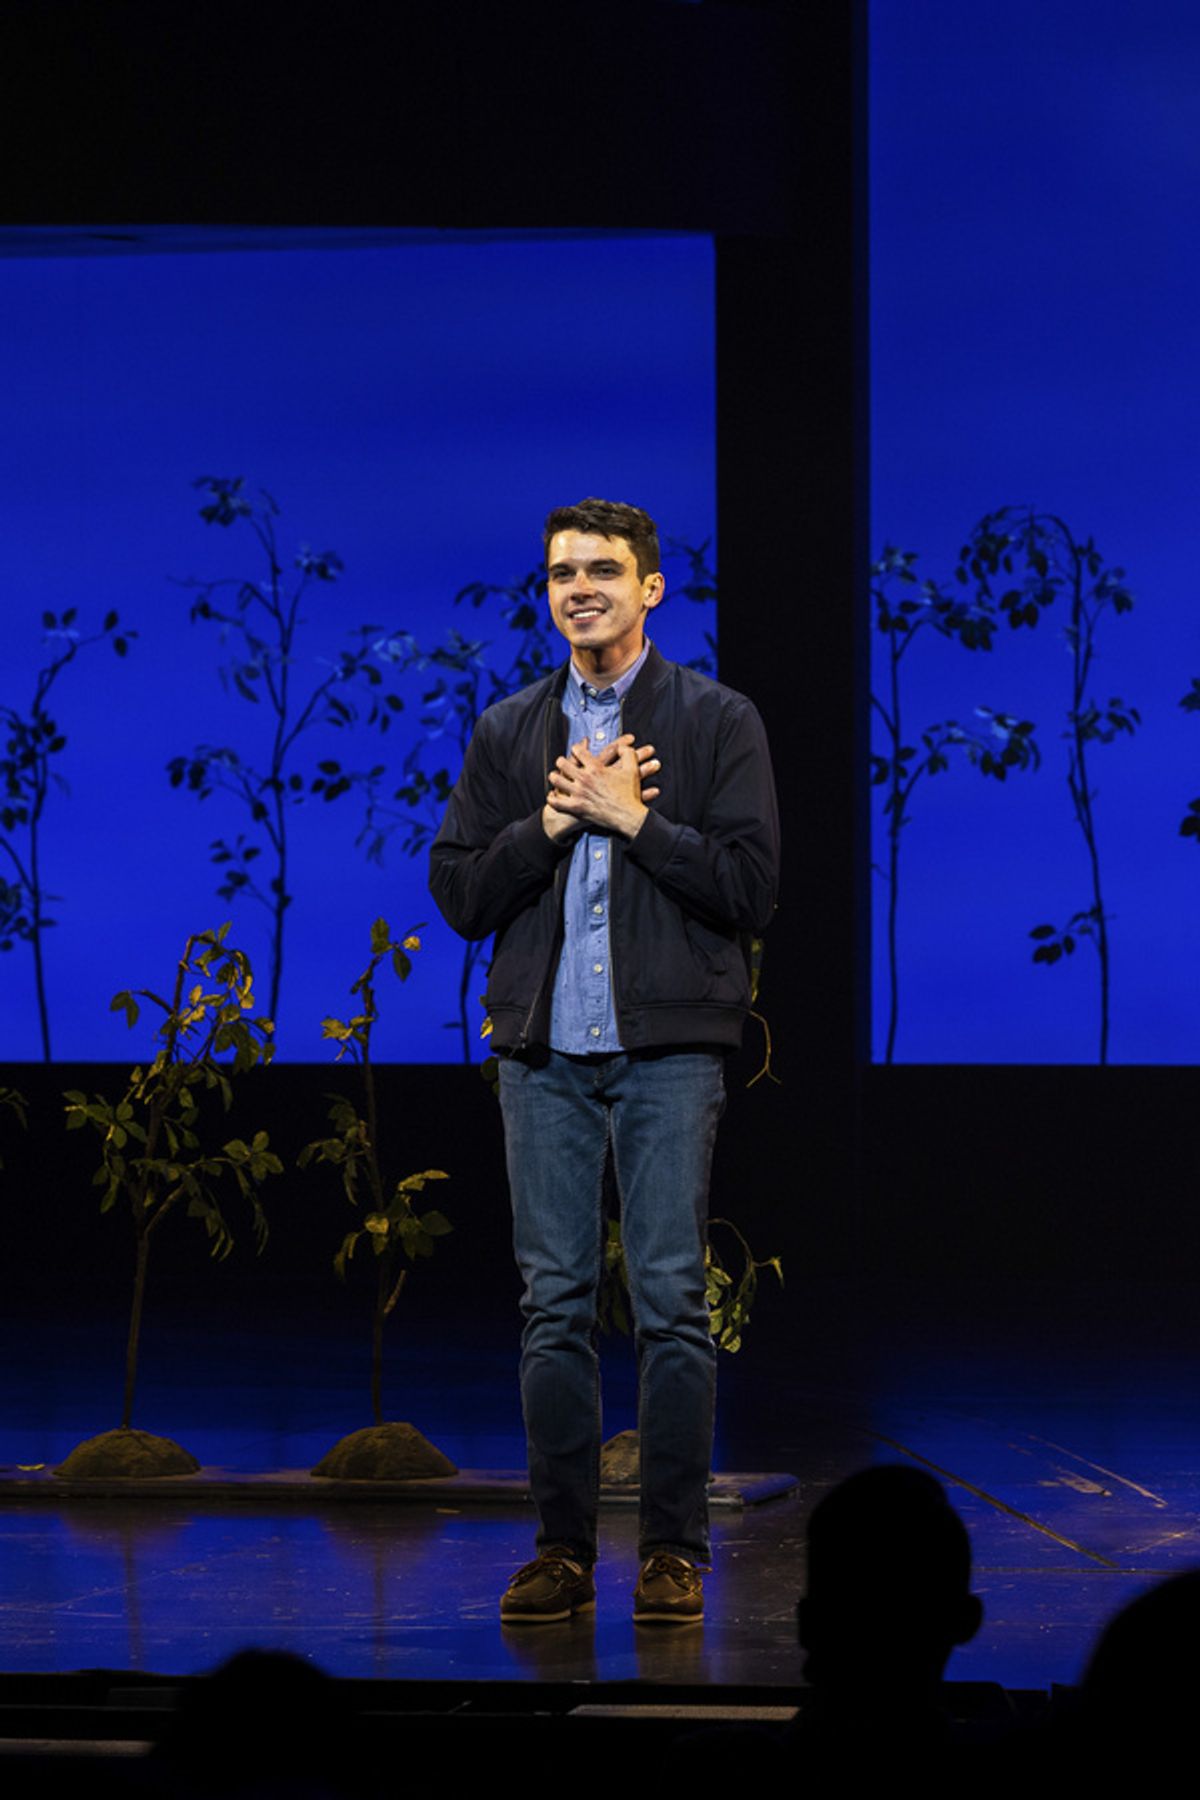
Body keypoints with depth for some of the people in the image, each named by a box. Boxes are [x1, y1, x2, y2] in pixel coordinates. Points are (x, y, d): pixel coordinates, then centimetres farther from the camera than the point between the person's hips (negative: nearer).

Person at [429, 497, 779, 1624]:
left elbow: (750, 886, -6)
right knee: (554, 1302, 2)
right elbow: (458, 893, 8)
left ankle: (673, 1552, 1)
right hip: (544, 1046, 3)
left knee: (670, 1300, -4)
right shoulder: (508, 732, 14)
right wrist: (551, 823, -6)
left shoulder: (717, 723, 3)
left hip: (669, 1045, -3)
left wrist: (633, 818, -10)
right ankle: (562, 1549, 7)